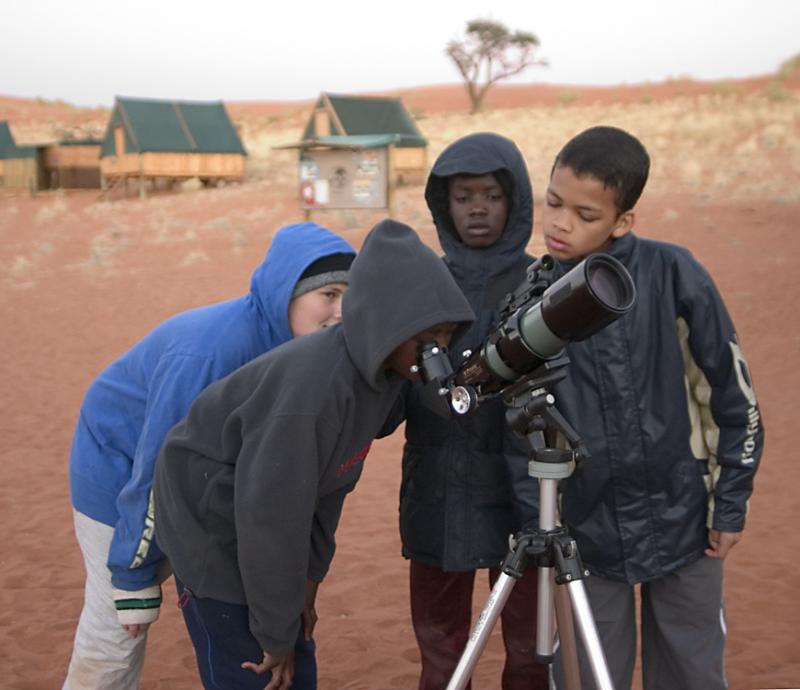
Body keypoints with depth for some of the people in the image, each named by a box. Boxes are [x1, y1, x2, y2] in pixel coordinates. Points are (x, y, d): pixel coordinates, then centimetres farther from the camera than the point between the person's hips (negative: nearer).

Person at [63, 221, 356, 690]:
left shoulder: (295, 341, -14)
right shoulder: (210, 349, -37)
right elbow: (156, 463, -30)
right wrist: (134, 580, -21)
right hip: (121, 464, -7)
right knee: (117, 627, -4)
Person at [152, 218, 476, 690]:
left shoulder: (381, 370, -10)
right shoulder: (310, 388, -35)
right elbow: (271, 518, -28)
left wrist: (308, 577, 3)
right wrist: (276, 635, -17)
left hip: (260, 527, 7)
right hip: (213, 526, -7)